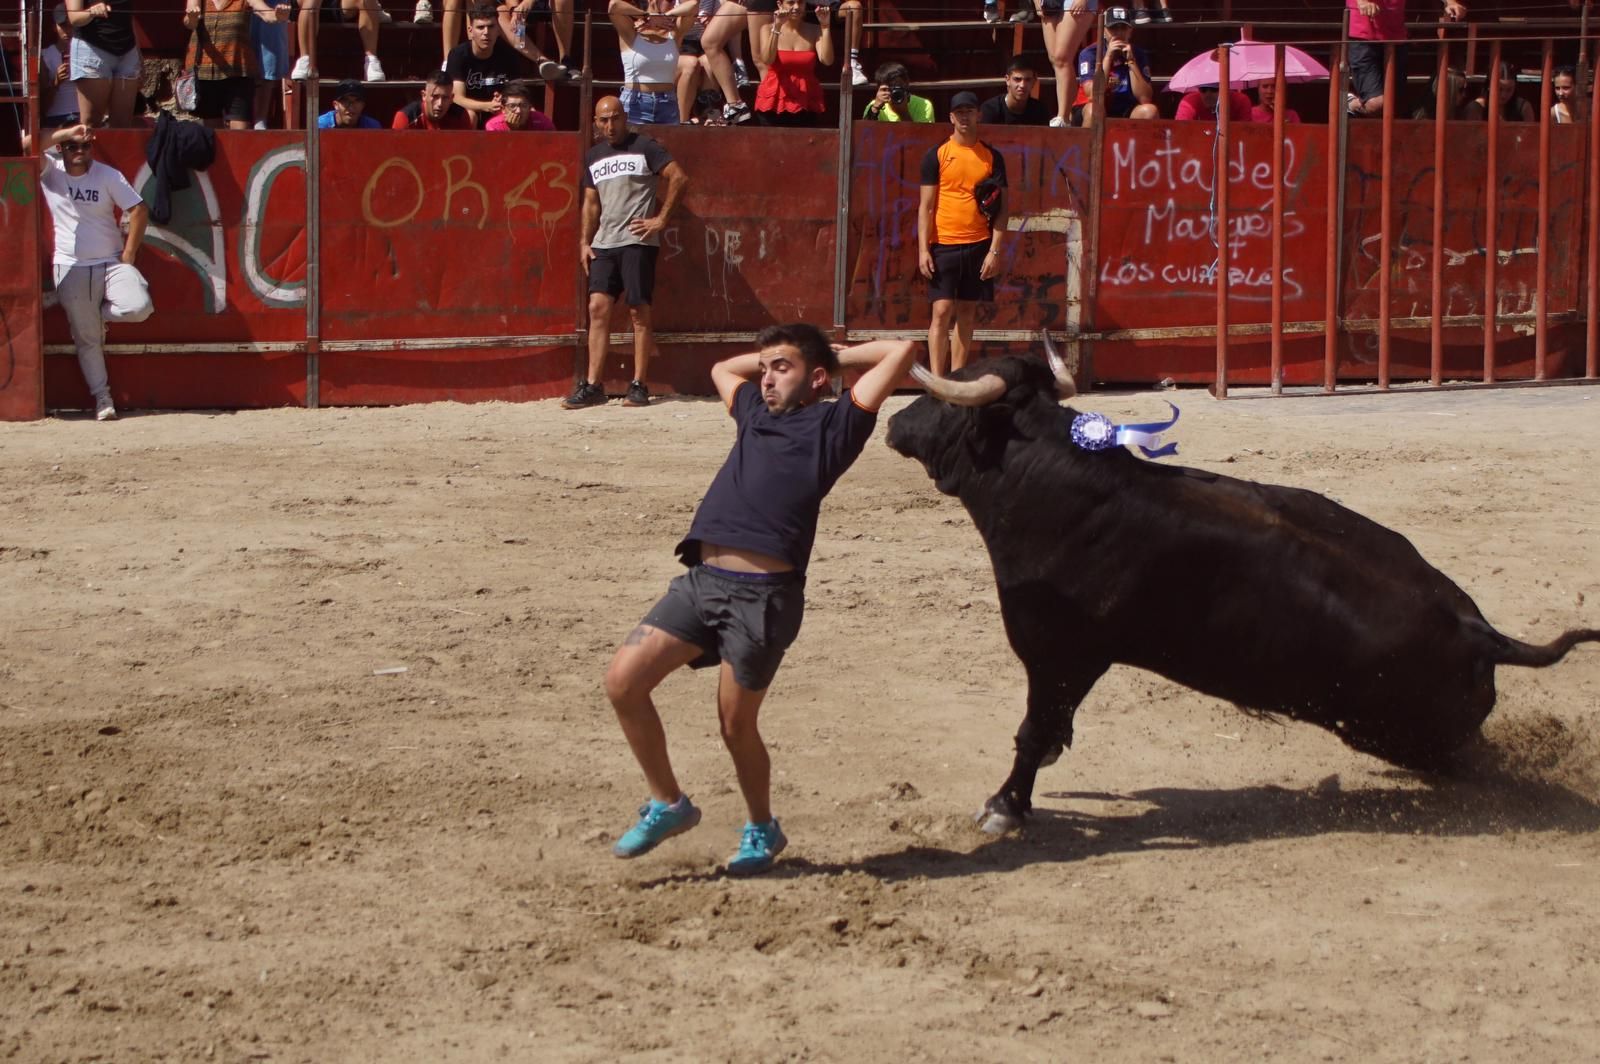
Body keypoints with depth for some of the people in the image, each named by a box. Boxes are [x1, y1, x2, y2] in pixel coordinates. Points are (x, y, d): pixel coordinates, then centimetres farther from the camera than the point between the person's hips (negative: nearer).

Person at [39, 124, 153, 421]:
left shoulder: (108, 176, 0)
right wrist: (65, 133, -21)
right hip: (71, 269, -1)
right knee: (86, 338, 1)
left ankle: (100, 313, 10)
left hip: (111, 263, 1)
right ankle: (102, 398, 11)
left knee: (139, 307, -22)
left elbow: (139, 210, -3)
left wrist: (128, 255, -7)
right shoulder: (50, 170, -1)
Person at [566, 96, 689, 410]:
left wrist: (661, 219, -10)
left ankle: (639, 386, -1)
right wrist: (585, 242, 11)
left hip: (637, 242, -5)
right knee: (598, 308, -4)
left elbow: (679, 178, -7)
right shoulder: (594, 156, 17)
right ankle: (592, 385, -4)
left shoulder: (644, 148, -2)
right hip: (604, 243, 5)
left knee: (639, 312, -4)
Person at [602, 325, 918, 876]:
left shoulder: (833, 424, 6)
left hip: (764, 592, -6)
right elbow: (722, 367, 46)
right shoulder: (756, 412, 25)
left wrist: (838, 356, 16)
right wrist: (772, 356, 35)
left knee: (736, 723, 1)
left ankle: (762, 829, 26)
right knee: (623, 679, -7)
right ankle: (668, 804, 10)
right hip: (701, 578, 6)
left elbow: (900, 351, 4)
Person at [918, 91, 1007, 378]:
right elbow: (926, 206, 1)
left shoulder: (992, 157, 7)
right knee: (942, 311, -8)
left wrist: (995, 250, -3)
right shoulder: (936, 156, 2)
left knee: (967, 313, 7)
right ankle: (936, 381, -10)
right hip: (943, 244, -2)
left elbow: (1001, 208, 6)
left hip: (979, 246, 2)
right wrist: (923, 250, -7)